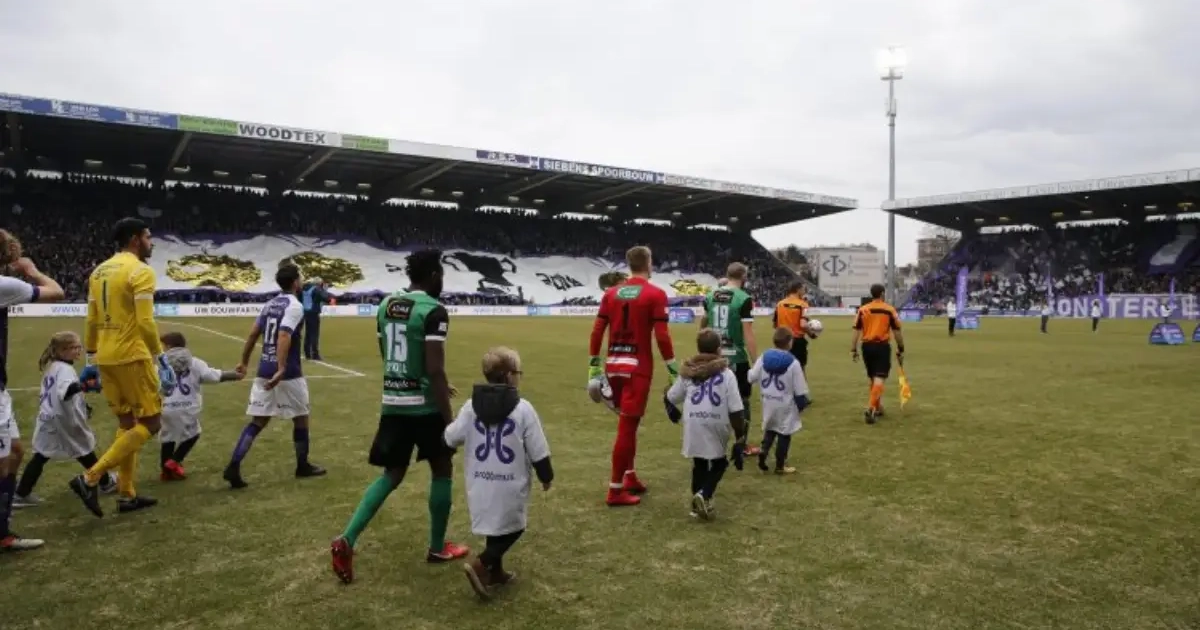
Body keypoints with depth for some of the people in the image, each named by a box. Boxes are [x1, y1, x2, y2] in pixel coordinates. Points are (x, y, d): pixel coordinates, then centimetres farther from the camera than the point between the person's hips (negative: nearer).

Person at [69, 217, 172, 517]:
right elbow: (145, 322, -18)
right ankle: (90, 478, -8)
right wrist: (161, 359, -13)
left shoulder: (99, 271, 15)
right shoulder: (140, 271, -11)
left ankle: (127, 495, 17)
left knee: (127, 423, 15)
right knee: (150, 423, 0)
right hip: (131, 356, -9)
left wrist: (92, 358, 23)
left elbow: (91, 322, 17)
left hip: (105, 357, 9)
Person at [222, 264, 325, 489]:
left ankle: (233, 467, -2)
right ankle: (303, 466, 25)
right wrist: (281, 370, -33)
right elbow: (284, 337, -26)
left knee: (257, 421, 9)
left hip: (264, 371, 7)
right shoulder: (294, 306, -13)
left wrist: (244, 362, 28)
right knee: (301, 417, 12)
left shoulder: (270, 304, 12)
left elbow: (253, 335, 17)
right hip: (288, 373, -7)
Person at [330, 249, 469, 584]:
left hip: (392, 402, 7)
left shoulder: (386, 305, 9)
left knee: (392, 474, 17)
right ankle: (438, 548, 24)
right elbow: (435, 370, -20)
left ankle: (347, 540, 2)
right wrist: (449, 419, -15)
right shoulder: (433, 311, -15)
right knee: (442, 469, 13)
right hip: (423, 405, -6)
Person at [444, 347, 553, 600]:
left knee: (495, 525, 23)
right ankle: (480, 565, -4)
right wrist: (546, 476, 7)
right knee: (512, 528, 12)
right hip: (510, 485, -4)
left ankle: (495, 571, 32)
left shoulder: (471, 406, -5)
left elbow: (450, 439, 3)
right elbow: (538, 451, -10)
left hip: (480, 485, 5)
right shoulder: (523, 409, -15)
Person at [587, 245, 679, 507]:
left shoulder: (611, 293, 8)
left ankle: (630, 477, 28)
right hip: (637, 367, -5)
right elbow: (661, 336, -13)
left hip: (613, 365, 6)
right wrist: (673, 369, -6)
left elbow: (597, 331, 5)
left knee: (628, 423, 21)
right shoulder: (655, 294, -7)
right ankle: (616, 490, 3)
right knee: (628, 426, -1)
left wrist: (594, 364, 12)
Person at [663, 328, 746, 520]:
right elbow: (736, 410, -4)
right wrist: (740, 439, 1)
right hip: (717, 424, -2)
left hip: (694, 424, 2)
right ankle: (704, 495, -3)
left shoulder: (688, 372, 7)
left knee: (699, 463, 20)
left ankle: (698, 502, 25)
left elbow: (670, 398, 16)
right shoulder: (726, 374, -1)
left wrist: (672, 411, 39)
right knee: (719, 463, 17)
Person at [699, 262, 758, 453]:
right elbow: (748, 335, -16)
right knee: (742, 401, 9)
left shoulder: (710, 296, 4)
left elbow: (703, 323, 21)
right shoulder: (744, 299, -13)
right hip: (736, 358, -5)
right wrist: (756, 363, -13)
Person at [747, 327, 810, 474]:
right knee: (784, 434, 7)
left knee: (769, 429, 23)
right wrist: (802, 403, 3)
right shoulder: (793, 363, -16)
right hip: (785, 404, -4)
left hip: (768, 402, 4)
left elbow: (752, 377, -2)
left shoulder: (763, 358, -5)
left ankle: (763, 450, -1)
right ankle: (780, 466, 13)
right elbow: (800, 390, -12)